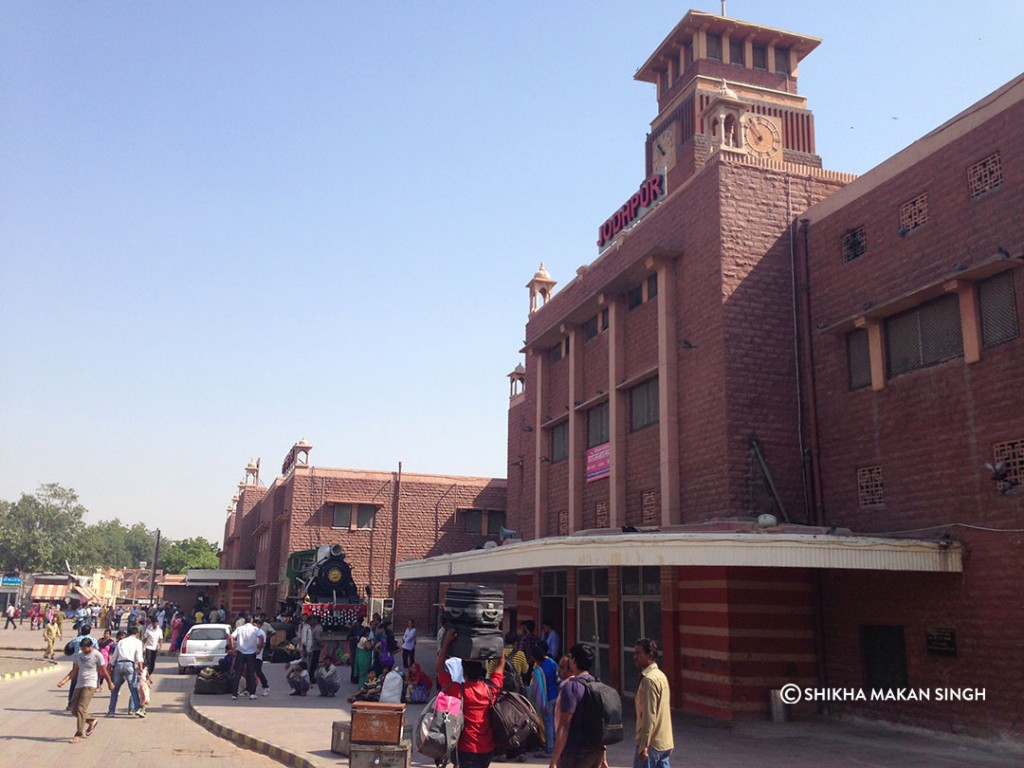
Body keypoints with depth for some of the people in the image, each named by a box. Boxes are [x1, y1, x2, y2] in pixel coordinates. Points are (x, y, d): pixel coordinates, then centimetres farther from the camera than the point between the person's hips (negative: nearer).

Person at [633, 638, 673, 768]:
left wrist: (644, 745, -21)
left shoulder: (649, 680, -17)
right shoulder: (660, 676, 13)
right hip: (664, 742, 9)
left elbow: (649, 716, -22)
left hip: (651, 743, -9)